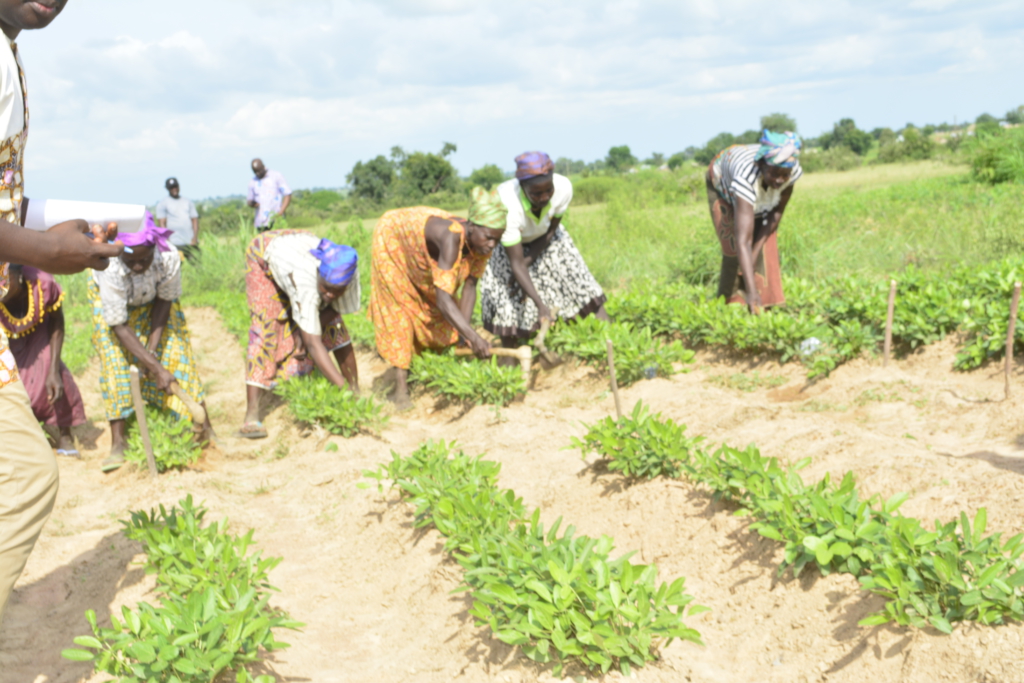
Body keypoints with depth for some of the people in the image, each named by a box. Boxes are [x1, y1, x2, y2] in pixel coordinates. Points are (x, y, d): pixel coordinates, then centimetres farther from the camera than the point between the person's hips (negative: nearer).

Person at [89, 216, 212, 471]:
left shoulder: (169, 258, -36)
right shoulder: (110, 268, -41)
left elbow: (164, 301, -17)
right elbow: (119, 327, -32)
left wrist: (152, 349, -22)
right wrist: (155, 367, -35)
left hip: (152, 301, 2)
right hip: (112, 301, -2)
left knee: (175, 352, -5)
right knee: (115, 361, -14)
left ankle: (205, 429, 2)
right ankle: (117, 444, -8)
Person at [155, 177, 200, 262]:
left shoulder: (188, 202, 18)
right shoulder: (163, 203, 7)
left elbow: (195, 220, 13)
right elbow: (162, 223, 1)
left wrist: (195, 238, -1)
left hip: (191, 242, 4)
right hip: (175, 244, -4)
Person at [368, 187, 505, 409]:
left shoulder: (482, 243, -26)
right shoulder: (452, 238, -47)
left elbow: (469, 286, -19)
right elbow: (443, 298, -53)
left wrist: (463, 333, -29)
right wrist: (472, 336, -59)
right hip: (392, 239, -7)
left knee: (444, 314, 6)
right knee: (400, 309, -7)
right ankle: (401, 388, -5)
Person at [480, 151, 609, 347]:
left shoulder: (563, 188, -32)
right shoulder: (508, 206, -41)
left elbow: (551, 231, -14)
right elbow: (516, 263, -36)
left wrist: (528, 260, -21)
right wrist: (540, 304, -42)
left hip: (544, 242, 3)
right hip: (508, 245, -3)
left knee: (579, 282, -5)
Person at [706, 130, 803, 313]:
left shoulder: (793, 171, -35)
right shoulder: (747, 177, -48)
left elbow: (777, 211, -17)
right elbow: (743, 242, -54)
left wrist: (755, 250, -24)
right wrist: (751, 290, -61)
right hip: (723, 185, -4)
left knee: (766, 247, -8)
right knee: (735, 249, -15)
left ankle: (766, 305, -1)